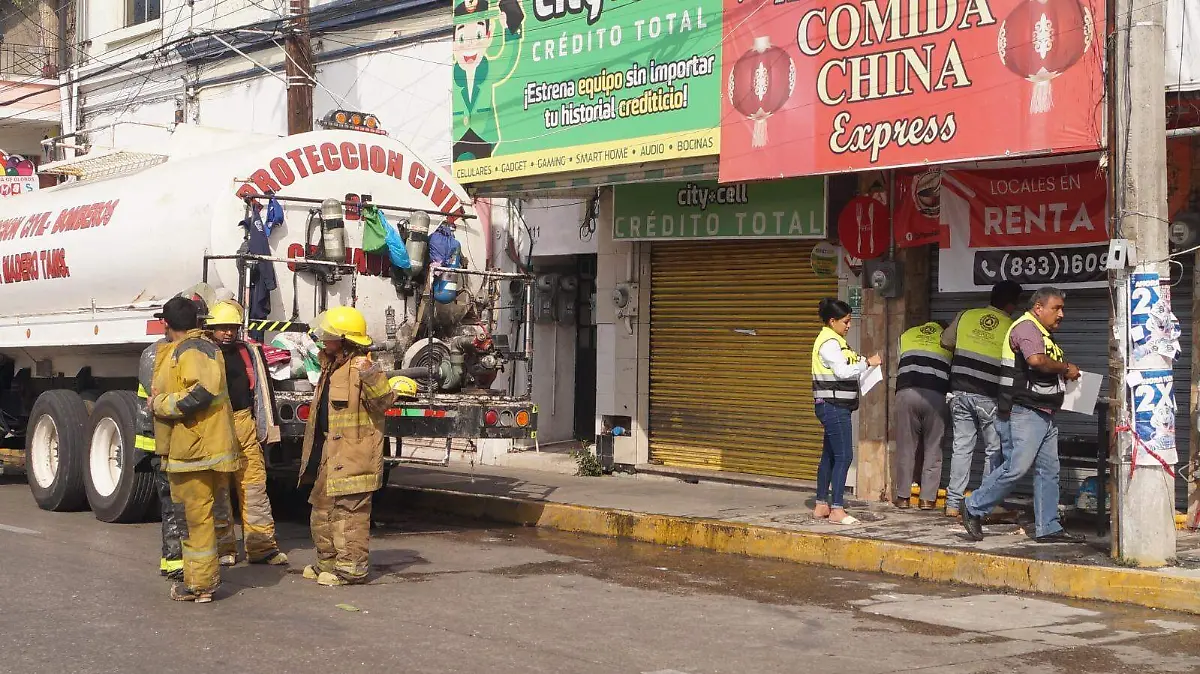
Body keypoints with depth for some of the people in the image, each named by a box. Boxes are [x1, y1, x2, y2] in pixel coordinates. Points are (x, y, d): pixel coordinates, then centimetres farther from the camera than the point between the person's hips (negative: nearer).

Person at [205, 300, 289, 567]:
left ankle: (262, 546, 1)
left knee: (254, 486, -1)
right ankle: (223, 548, 12)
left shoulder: (250, 353, 11)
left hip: (245, 424, 1)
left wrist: (267, 428, 11)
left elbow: (263, 390, 14)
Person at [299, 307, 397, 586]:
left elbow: (383, 402, -23)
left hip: (352, 455, -11)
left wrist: (372, 377, -38)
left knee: (349, 510, -7)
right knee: (323, 506, 18)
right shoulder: (331, 366, 17)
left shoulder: (360, 367, -14)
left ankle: (351, 567, 0)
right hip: (328, 452, 11)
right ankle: (328, 561, 30)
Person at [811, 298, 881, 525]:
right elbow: (842, 371, -22)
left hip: (835, 407, 11)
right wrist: (867, 363, -17)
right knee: (844, 456, -11)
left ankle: (821, 505, 17)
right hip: (833, 406, -11)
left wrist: (862, 361, 5)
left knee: (830, 455, 12)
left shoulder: (834, 341, 18)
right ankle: (837, 509, -11)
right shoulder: (829, 343, -14)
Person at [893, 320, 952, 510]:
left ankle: (902, 496, 11)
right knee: (933, 449, 8)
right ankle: (928, 498, 7)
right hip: (936, 396, -1)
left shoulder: (906, 335, 25)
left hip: (907, 393, 1)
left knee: (905, 448, 7)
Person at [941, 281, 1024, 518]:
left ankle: (953, 503, 6)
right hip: (989, 397, -3)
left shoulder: (965, 316, 4)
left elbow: (946, 342, 14)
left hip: (961, 393, 4)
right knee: (994, 450, 7)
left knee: (961, 447, 8)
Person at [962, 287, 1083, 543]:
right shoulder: (1026, 327, -10)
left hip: (1045, 414, 11)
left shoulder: (1044, 334, 24)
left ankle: (1048, 527, 10)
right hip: (1024, 411, -10)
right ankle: (974, 508, -1)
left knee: (1048, 470, 7)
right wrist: (1065, 368, -12)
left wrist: (1065, 373, 9)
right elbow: (1036, 360, -27)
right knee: (1016, 468, -13)